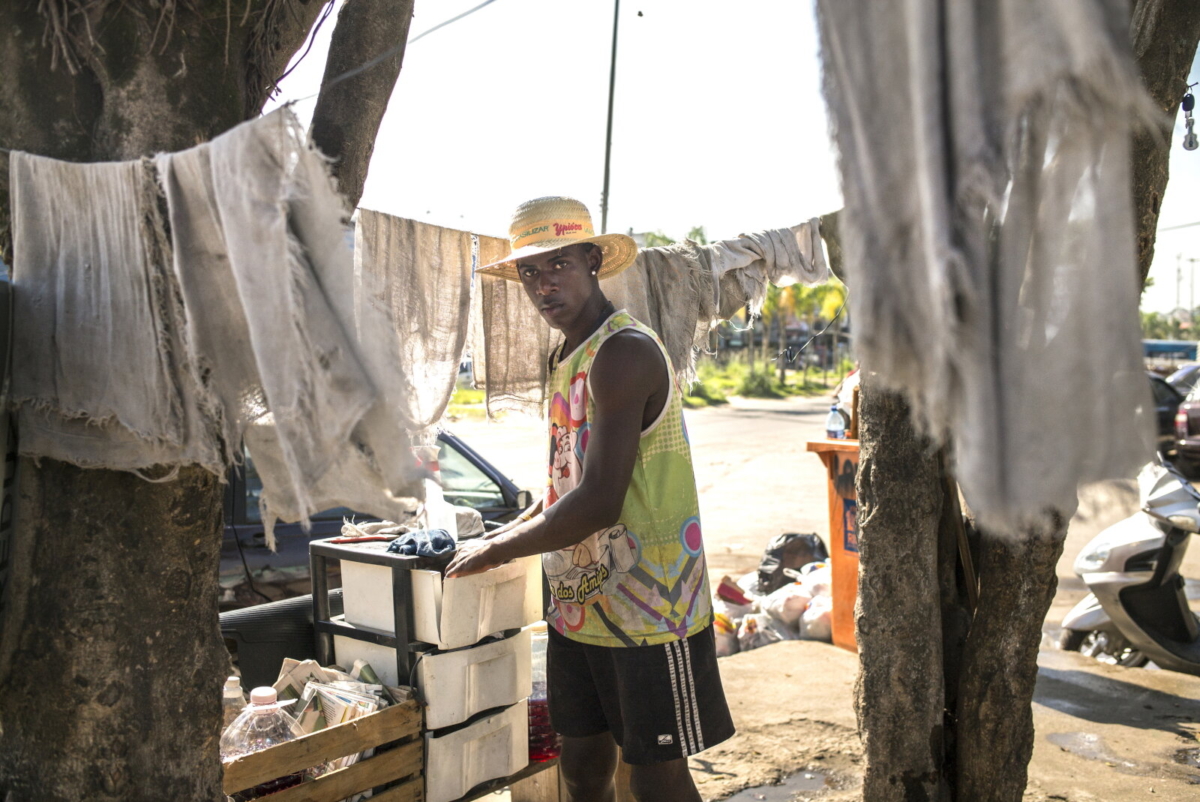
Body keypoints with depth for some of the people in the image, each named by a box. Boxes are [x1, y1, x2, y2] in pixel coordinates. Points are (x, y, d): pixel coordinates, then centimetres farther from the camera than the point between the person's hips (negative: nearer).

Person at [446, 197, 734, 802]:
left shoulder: (623, 352, -19)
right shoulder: (566, 357, 11)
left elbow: (599, 503, -25)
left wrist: (495, 551, -13)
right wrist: (508, 533, 12)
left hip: (647, 607, -8)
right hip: (579, 605, 8)